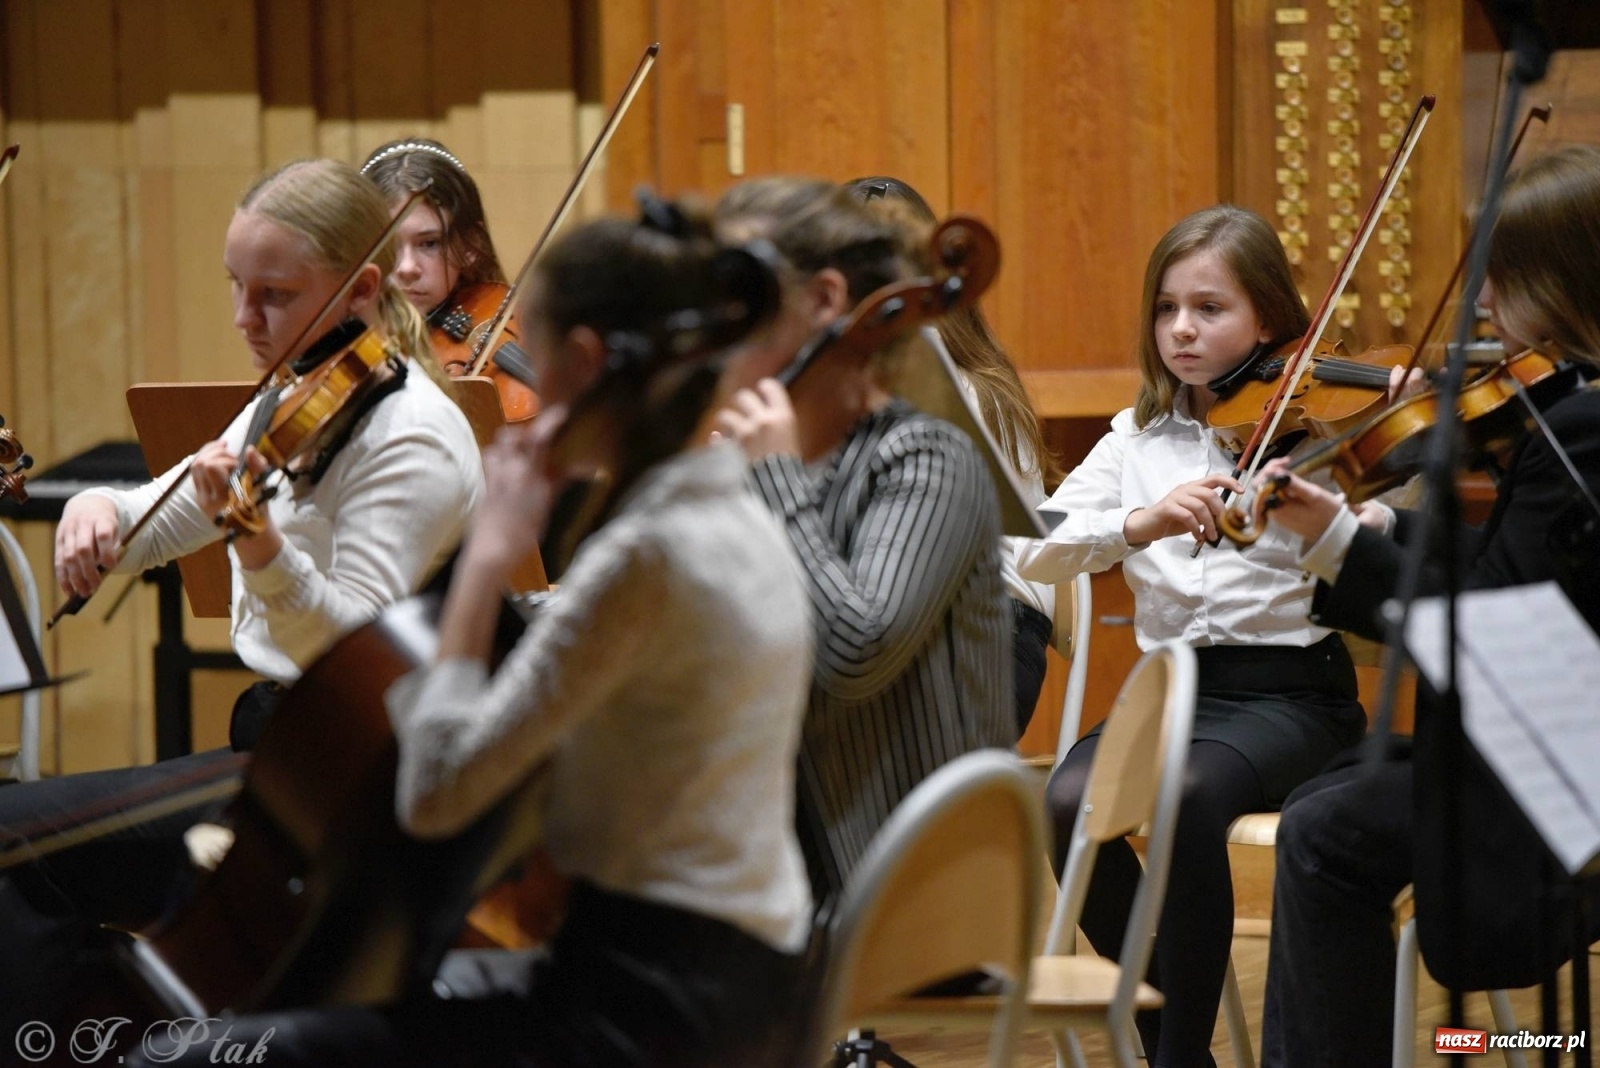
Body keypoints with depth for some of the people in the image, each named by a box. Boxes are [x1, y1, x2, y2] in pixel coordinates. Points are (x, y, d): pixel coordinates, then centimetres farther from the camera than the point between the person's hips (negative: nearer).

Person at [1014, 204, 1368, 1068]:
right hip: (1172, 690, 4)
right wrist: (1138, 523, -19)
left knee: (1188, 794, -35)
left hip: (1290, 693, -4)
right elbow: (1036, 553, -1)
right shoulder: (1140, 438, 11)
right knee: (1068, 802, -26)